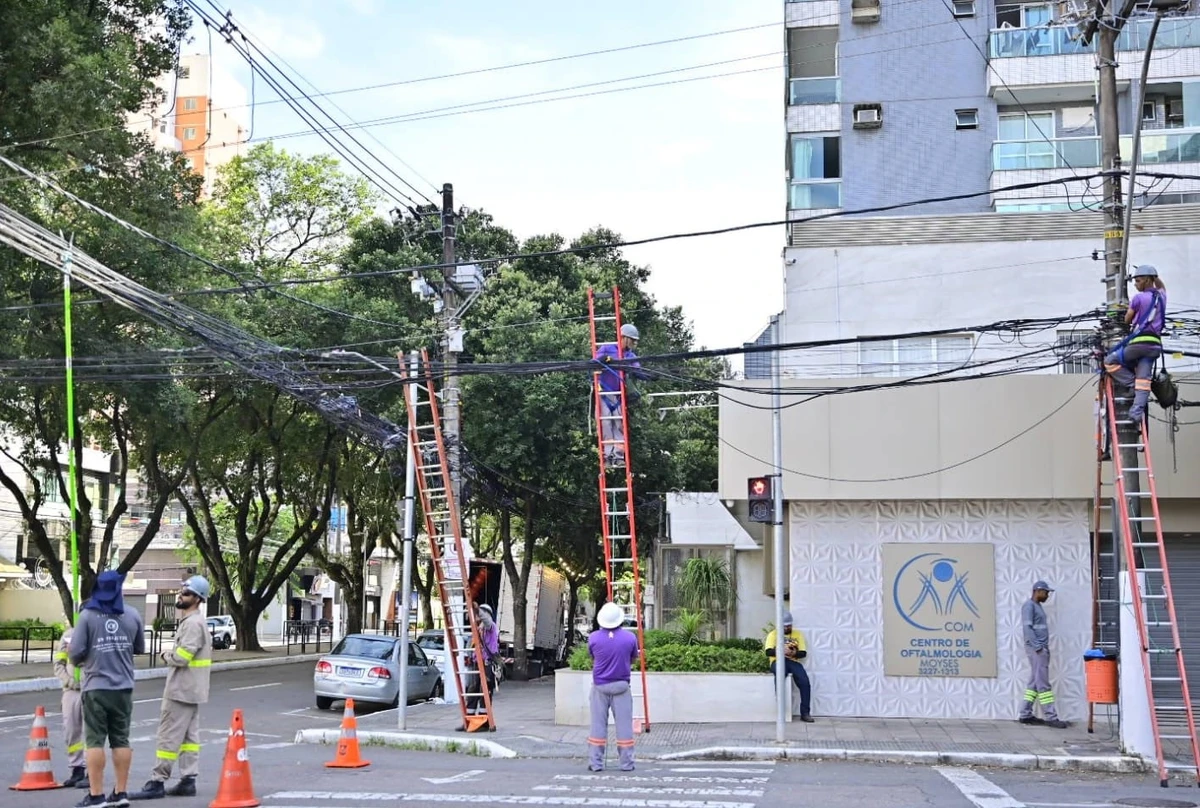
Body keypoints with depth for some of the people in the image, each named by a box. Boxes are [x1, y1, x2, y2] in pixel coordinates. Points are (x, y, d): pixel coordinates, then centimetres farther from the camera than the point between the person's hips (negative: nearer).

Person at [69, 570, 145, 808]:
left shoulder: (88, 615, -8)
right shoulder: (133, 615, 2)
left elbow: (75, 652, -11)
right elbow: (140, 649, 12)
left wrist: (75, 659, 11)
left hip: (96, 688, -3)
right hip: (123, 688, 3)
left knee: (95, 741, 0)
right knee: (121, 740, 9)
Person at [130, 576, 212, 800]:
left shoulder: (193, 623, -18)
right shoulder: (193, 621, 16)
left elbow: (181, 657, -24)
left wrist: (167, 655, -5)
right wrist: (172, 655, 7)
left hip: (182, 689, -11)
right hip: (190, 689, 11)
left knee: (168, 736, -7)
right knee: (189, 736, 11)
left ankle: (157, 783, -4)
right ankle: (188, 781, 13)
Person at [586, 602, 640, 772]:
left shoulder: (593, 638, -10)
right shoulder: (630, 637, -10)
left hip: (600, 686, 1)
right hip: (621, 686, 0)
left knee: (598, 725, 6)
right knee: (624, 725, 6)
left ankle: (595, 763, 7)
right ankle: (626, 763, 9)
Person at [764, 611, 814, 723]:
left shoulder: (797, 634, 18)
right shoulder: (773, 634, 11)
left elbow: (803, 653, 8)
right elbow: (768, 651, -3)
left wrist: (794, 653, -15)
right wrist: (781, 651, -21)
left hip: (794, 661, 2)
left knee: (805, 683, -25)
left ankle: (805, 713, -18)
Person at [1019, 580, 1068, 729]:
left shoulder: (1038, 606, 21)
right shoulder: (1029, 605, -8)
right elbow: (1027, 627, -16)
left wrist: (1044, 647, 12)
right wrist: (1037, 647, -19)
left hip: (1042, 649, 9)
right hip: (1036, 649, -9)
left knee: (1035, 683, 9)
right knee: (1043, 683, -10)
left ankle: (1026, 714, 11)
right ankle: (1051, 717, -12)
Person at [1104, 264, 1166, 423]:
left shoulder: (1139, 298, -3)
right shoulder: (1161, 296, 17)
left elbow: (1127, 320, 10)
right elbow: (1161, 286, 45)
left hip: (1140, 342, -7)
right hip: (1154, 345, 7)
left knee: (1109, 361, 7)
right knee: (1143, 379, -2)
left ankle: (1132, 385, -2)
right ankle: (1137, 411, -15)